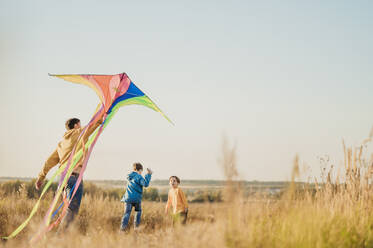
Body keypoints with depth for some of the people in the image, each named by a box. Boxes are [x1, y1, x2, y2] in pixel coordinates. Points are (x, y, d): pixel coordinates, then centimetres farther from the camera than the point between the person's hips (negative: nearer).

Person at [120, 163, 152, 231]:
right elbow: (145, 184, -18)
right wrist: (148, 175, -13)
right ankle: (136, 226, 14)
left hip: (128, 198, 4)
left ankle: (123, 226, -21)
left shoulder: (129, 177, 14)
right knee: (138, 211, 20)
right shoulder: (138, 177, -7)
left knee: (127, 213, -4)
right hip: (136, 198, -4)